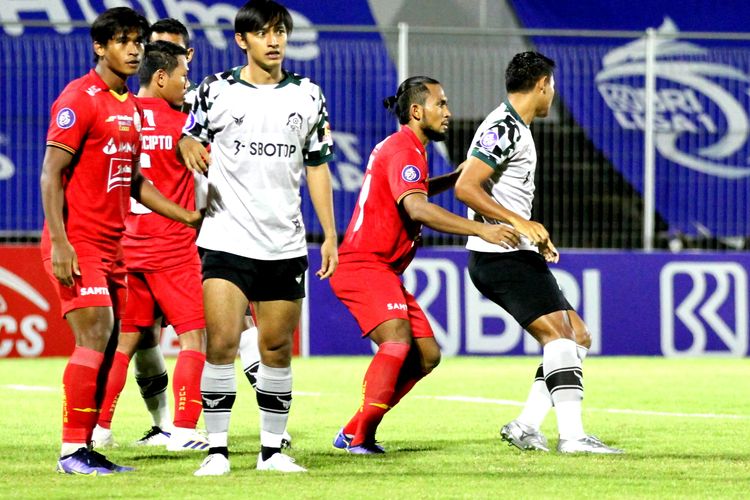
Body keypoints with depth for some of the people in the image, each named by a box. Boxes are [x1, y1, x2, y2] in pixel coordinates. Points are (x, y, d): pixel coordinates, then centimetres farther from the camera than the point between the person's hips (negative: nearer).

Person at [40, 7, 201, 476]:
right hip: (78, 244, -9)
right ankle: (72, 450, -11)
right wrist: (59, 242, -21)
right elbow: (51, 173, -14)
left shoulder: (131, 107, 16)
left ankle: (86, 448, 10)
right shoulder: (80, 99, -10)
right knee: (95, 337, -15)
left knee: (107, 345, 6)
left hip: (112, 246, 9)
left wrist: (188, 216, 17)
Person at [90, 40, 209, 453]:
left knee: (125, 340, 11)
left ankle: (100, 427, 8)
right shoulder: (179, 125, -11)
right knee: (195, 337, 1)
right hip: (172, 249, -6)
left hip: (127, 248, 6)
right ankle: (183, 430, -6)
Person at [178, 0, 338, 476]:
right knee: (221, 343, -12)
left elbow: (317, 166, 12)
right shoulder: (217, 90, 1)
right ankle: (218, 450, -6)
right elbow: (189, 136, 10)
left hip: (285, 246, 2)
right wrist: (189, 147, -15)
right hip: (227, 240, -2)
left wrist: (330, 235, 7)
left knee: (278, 349, 6)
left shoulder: (308, 95, 8)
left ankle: (273, 450, 16)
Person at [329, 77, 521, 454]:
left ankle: (353, 432, 8)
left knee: (426, 355, 6)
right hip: (363, 266, -11)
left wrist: (458, 176, 30)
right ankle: (360, 436, -28)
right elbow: (417, 208, -32)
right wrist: (480, 230, -37)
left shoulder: (401, 148, 19)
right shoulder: (404, 151, -14)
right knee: (397, 339, -28)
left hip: (383, 271, 11)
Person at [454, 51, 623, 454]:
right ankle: (571, 435, -24)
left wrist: (534, 237, 25)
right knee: (559, 335, -18)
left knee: (577, 337, 9)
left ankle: (526, 427, 6)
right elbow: (465, 188, -21)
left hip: (516, 256, 11)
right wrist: (520, 223, -23)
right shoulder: (503, 129, -12)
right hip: (500, 256, -11)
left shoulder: (514, 129, 19)